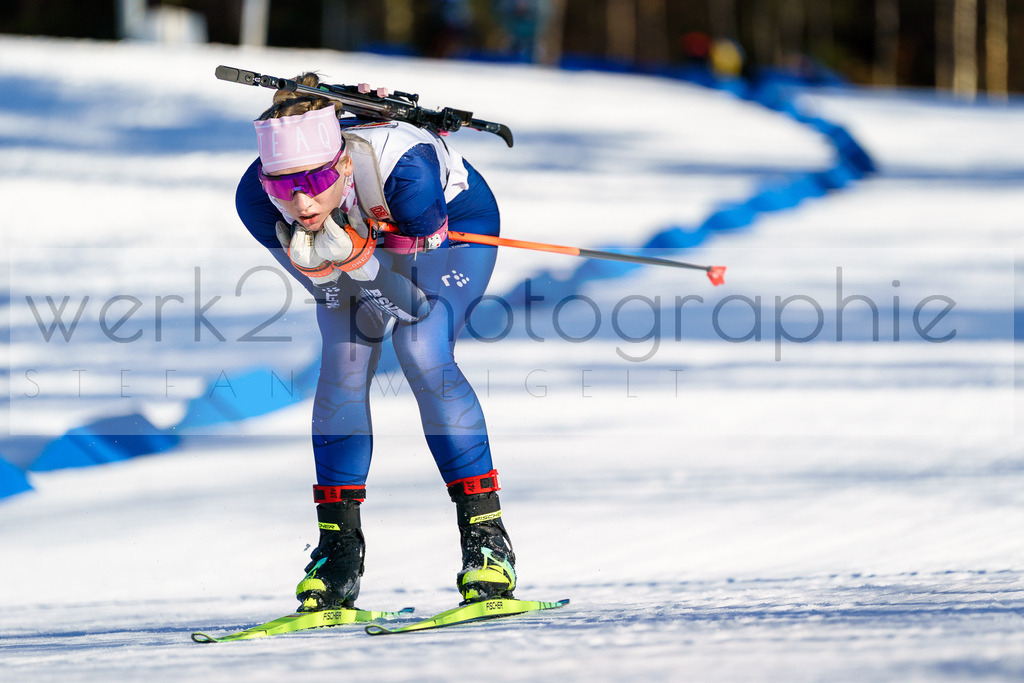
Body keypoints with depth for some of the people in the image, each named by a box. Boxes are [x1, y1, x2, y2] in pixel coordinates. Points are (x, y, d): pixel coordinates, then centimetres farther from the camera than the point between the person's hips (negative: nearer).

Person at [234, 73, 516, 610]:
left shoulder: (402, 167, -43)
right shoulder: (256, 199, -32)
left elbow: (414, 300, -33)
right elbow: (335, 293, -21)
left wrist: (353, 254, -50)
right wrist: (325, 259, -44)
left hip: (451, 227, -4)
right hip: (359, 233, 4)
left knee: (423, 355, -24)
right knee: (342, 373, -13)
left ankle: (487, 540, -18)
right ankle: (337, 554, 1)